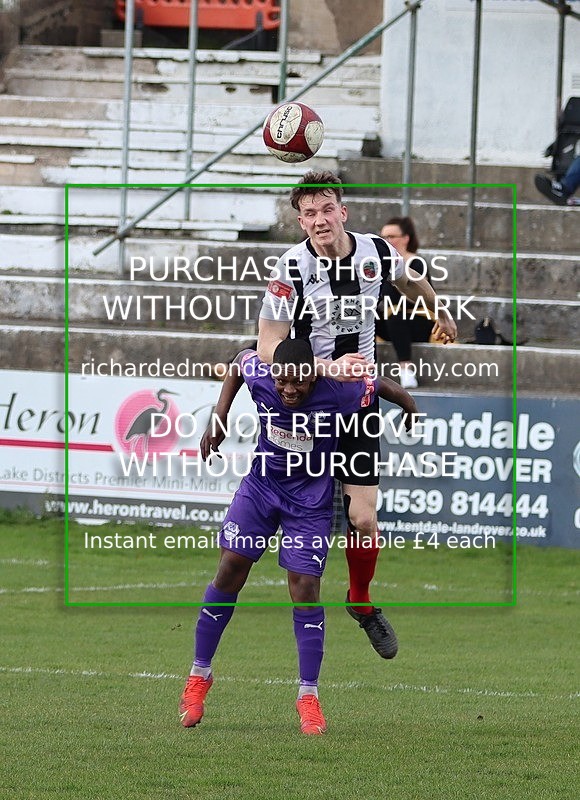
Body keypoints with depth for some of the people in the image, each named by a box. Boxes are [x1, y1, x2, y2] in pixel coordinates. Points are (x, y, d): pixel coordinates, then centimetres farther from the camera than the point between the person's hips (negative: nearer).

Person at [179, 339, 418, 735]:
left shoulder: (337, 393, -29)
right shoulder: (258, 375, -22)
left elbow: (383, 385, -10)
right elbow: (239, 360, 3)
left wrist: (412, 413, 7)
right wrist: (220, 418, 1)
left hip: (311, 500, -2)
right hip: (261, 485, 2)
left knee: (305, 590, -8)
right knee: (229, 572, -2)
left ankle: (309, 695, 4)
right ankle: (200, 675, 12)